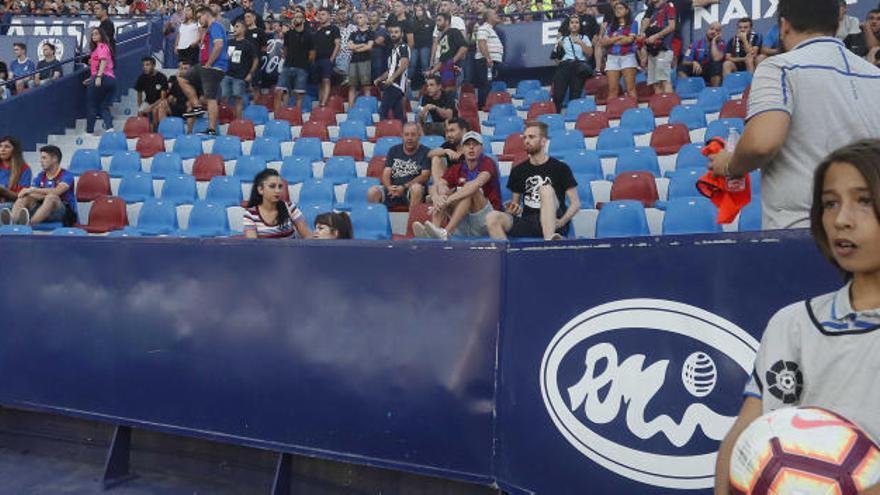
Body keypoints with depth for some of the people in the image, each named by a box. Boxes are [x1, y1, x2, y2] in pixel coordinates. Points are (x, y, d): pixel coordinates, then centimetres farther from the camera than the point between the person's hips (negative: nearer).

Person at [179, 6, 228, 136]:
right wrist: (206, 64, 13)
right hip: (206, 67, 11)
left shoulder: (215, 26, -8)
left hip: (214, 67, -11)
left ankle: (212, 130, -12)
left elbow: (219, 45, -23)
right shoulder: (210, 29, 23)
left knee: (211, 98, -12)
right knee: (183, 80, 14)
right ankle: (197, 107, 8)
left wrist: (208, 64, -19)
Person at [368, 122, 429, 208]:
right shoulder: (394, 150, 16)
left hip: (411, 189, -3)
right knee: (372, 191, -26)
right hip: (393, 188, 3)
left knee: (416, 188, -38)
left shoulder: (425, 152, 4)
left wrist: (404, 187, -18)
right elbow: (386, 173, 8)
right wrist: (389, 187, -16)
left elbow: (425, 175, -7)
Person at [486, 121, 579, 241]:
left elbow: (576, 203, 3)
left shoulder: (560, 168, 7)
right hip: (527, 221, 3)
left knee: (546, 189, -33)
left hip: (552, 223, -3)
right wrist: (512, 209, -1)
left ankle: (550, 240, -52)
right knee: (493, 217, -25)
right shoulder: (518, 170, 17)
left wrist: (561, 222, -16)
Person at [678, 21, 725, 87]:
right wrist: (693, 63, -24)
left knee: (717, 65, -34)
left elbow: (716, 59, -20)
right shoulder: (696, 44, 5)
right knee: (682, 68, -25)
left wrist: (713, 42, -11)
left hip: (714, 74, -2)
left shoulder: (721, 44, 0)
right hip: (697, 72, 2)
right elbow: (685, 61, -2)